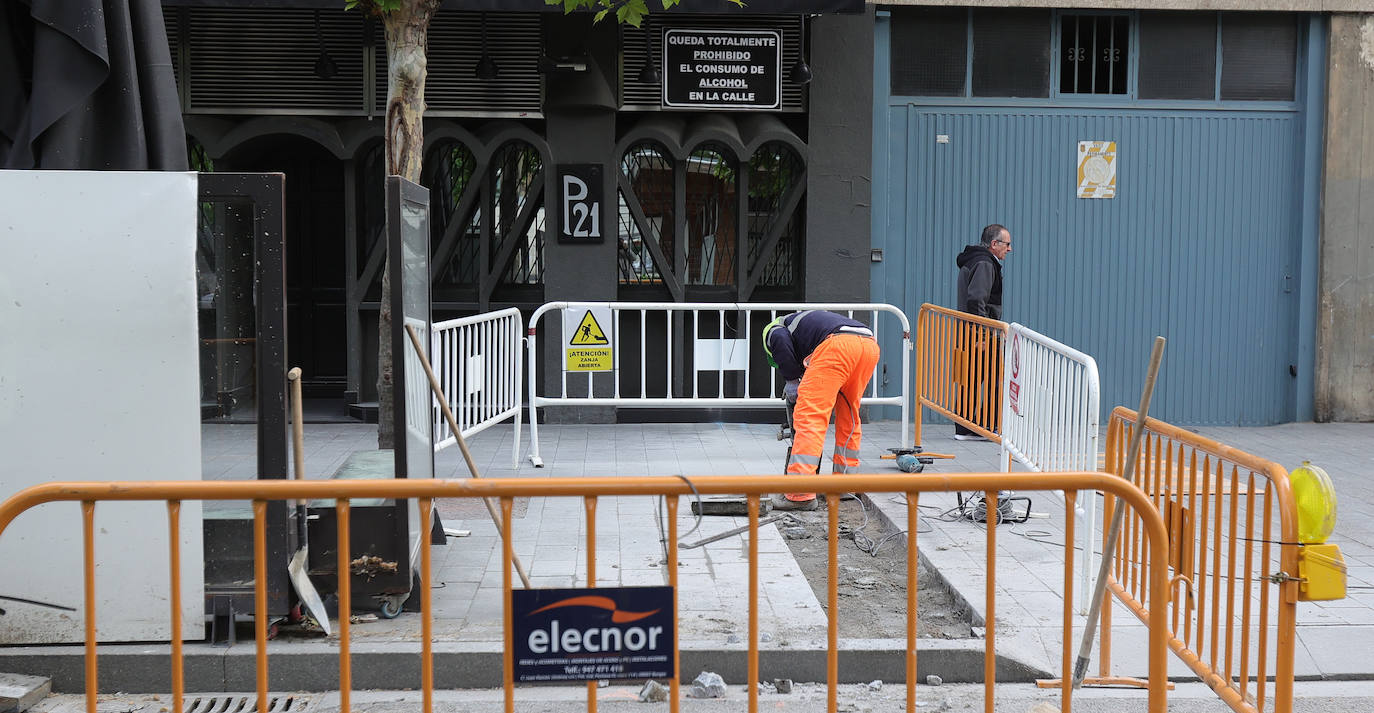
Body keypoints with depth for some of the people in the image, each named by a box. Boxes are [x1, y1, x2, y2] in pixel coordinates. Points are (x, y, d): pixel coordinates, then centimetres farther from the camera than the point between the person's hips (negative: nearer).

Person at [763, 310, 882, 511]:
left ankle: (801, 493, -14)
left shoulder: (772, 329, 25)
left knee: (809, 417, -7)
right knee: (848, 417, 21)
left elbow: (780, 339, -3)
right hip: (870, 344, 8)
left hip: (838, 344, -8)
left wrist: (791, 379, 7)